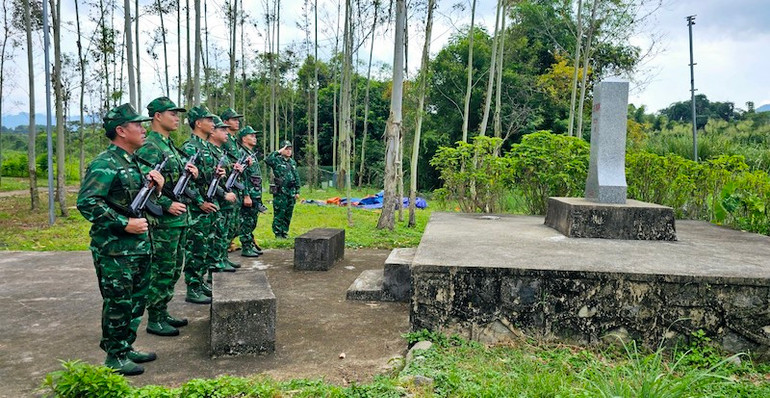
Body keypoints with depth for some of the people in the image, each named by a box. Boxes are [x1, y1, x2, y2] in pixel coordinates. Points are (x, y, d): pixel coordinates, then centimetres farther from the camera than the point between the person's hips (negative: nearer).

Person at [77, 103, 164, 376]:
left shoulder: (133, 162, 14)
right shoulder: (104, 164, -15)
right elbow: (87, 203, -22)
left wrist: (155, 184, 2)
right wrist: (124, 223, -23)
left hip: (140, 246, 9)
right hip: (115, 250, -9)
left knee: (136, 301, 17)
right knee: (118, 303, 0)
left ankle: (126, 348, 30)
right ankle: (115, 358, 13)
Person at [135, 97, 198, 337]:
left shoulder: (170, 146, 16)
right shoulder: (149, 147, -14)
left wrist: (190, 172, 6)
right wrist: (167, 205, -22)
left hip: (180, 217, 10)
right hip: (164, 220, -10)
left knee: (174, 268, 15)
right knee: (162, 270, -2)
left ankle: (163, 312, 26)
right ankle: (154, 320, 8)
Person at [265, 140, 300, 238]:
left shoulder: (293, 162, 15)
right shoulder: (277, 160, -4)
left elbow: (297, 177, 18)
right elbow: (267, 160, -26)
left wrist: (297, 191, 13)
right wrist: (278, 152, -21)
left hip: (291, 193, 6)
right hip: (280, 193, -6)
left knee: (288, 214, 10)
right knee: (279, 214, -3)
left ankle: (285, 232, 20)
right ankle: (278, 233, 5)